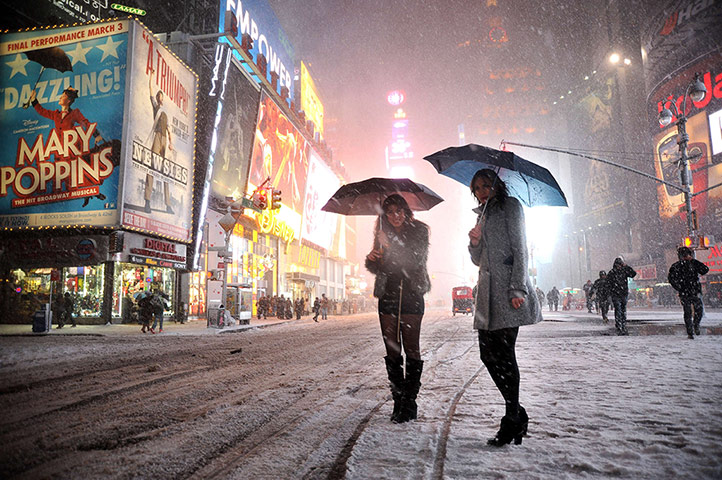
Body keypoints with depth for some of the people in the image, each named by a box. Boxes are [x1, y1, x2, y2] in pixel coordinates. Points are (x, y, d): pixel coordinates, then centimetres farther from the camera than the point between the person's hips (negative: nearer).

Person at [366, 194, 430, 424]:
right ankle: (398, 401, 12)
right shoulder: (383, 235, 14)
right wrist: (372, 259, -8)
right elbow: (376, 268, 14)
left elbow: (414, 261, -12)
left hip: (411, 295, -4)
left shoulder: (418, 231, 2)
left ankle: (410, 402, 2)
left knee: (411, 350, -5)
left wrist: (390, 245, -20)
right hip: (388, 295, 4)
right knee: (392, 351, 4)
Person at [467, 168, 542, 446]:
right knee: (488, 354, 3)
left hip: (507, 290, -7)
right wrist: (474, 243, 0)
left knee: (503, 354, -8)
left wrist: (517, 288, -17)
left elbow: (519, 250, -7)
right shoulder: (483, 215, 24)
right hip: (487, 291, 7)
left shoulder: (510, 206, 3)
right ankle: (517, 413, 15)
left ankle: (512, 421, 3)